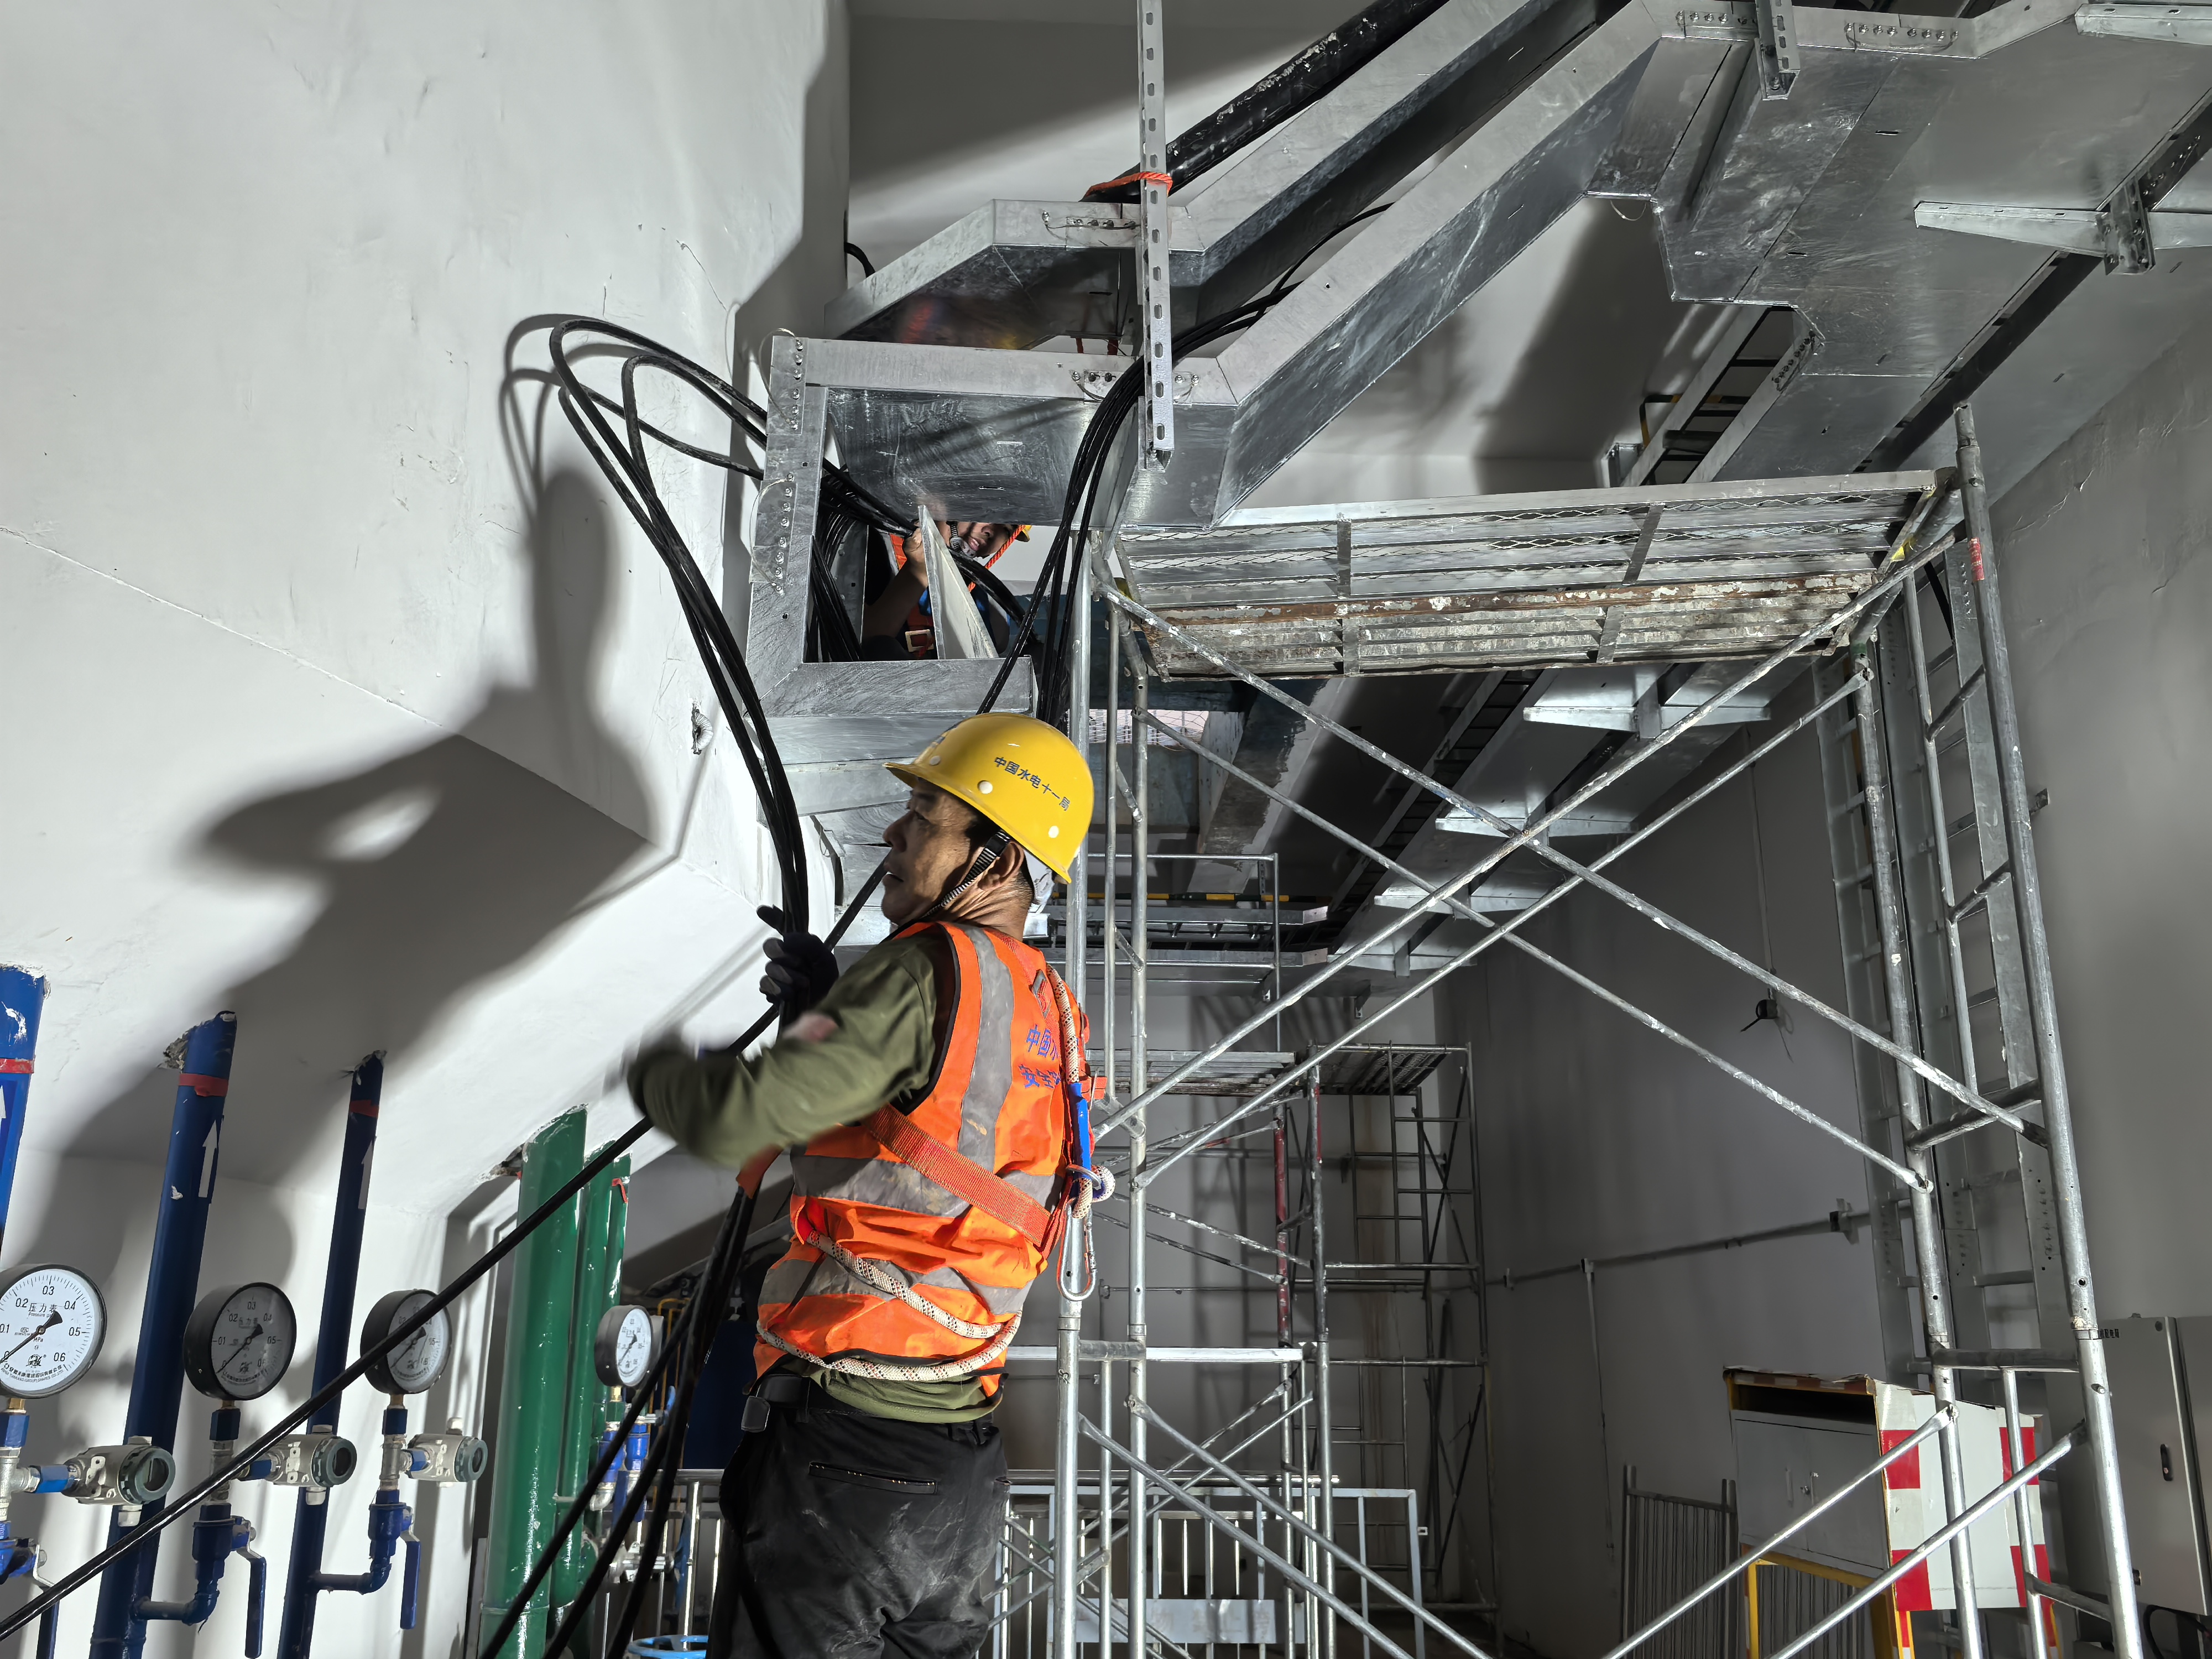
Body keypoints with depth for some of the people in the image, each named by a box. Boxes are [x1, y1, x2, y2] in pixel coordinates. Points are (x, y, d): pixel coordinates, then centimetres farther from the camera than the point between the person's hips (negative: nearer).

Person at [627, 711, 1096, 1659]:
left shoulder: (935, 967, -15)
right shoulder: (1050, 1015, 10)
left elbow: (738, 1120, -20)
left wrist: (655, 1075, 1)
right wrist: (828, 1006, 14)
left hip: (843, 1453, -8)